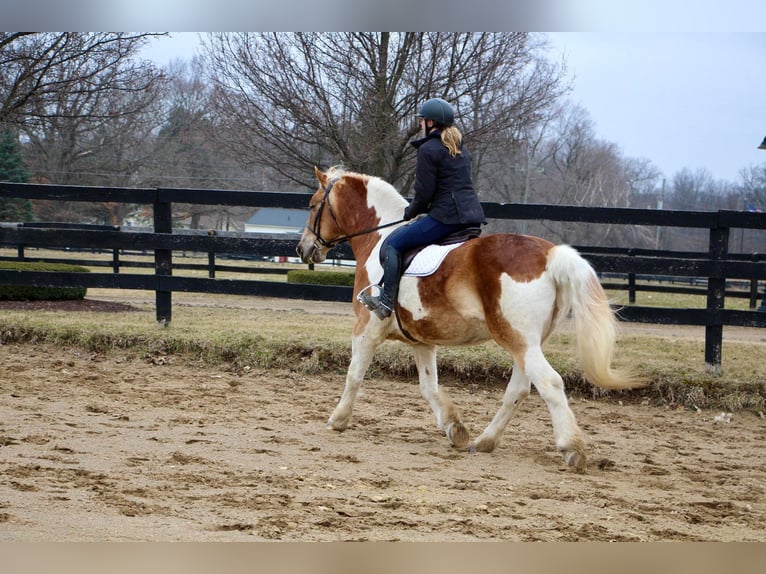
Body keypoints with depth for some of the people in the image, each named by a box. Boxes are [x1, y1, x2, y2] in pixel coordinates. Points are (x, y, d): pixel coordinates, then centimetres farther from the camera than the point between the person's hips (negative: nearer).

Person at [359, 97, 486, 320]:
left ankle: (386, 301, -12)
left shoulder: (428, 149, -7)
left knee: (392, 245, -5)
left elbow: (424, 194, -10)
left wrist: (410, 212, 10)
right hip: (471, 214, 10)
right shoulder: (461, 149, 20)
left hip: (445, 216, -10)